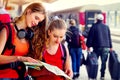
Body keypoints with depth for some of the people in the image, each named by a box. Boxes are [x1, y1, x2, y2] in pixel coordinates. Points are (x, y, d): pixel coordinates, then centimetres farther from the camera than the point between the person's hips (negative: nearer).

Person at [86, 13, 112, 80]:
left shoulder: (94, 26, -3)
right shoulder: (106, 27, 8)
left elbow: (90, 37, -5)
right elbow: (109, 38, 14)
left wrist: (89, 46, -1)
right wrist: (110, 47, 20)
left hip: (97, 47, -3)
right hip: (106, 47, 3)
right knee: (104, 62, 5)